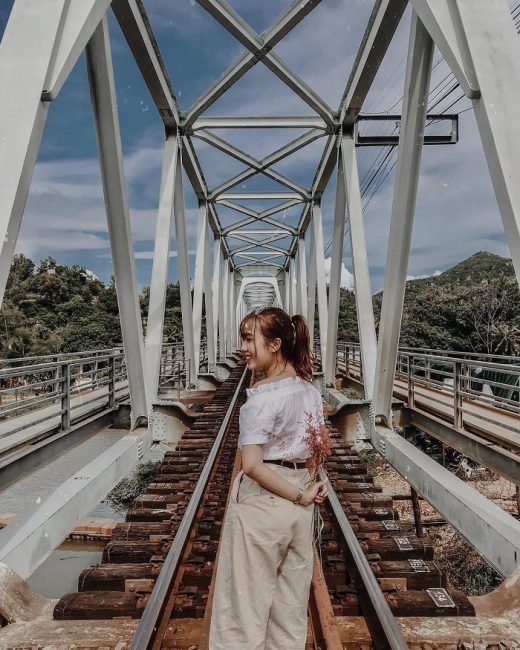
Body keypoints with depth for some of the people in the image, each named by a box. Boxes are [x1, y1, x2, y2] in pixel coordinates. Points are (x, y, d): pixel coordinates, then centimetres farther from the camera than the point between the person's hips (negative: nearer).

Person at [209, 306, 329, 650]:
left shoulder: (261, 395, -20)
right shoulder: (311, 389, 2)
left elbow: (251, 465, -23)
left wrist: (299, 494, -14)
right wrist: (309, 487, 6)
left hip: (261, 503, -7)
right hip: (300, 506, 7)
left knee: (247, 602, 12)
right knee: (292, 600, 22)